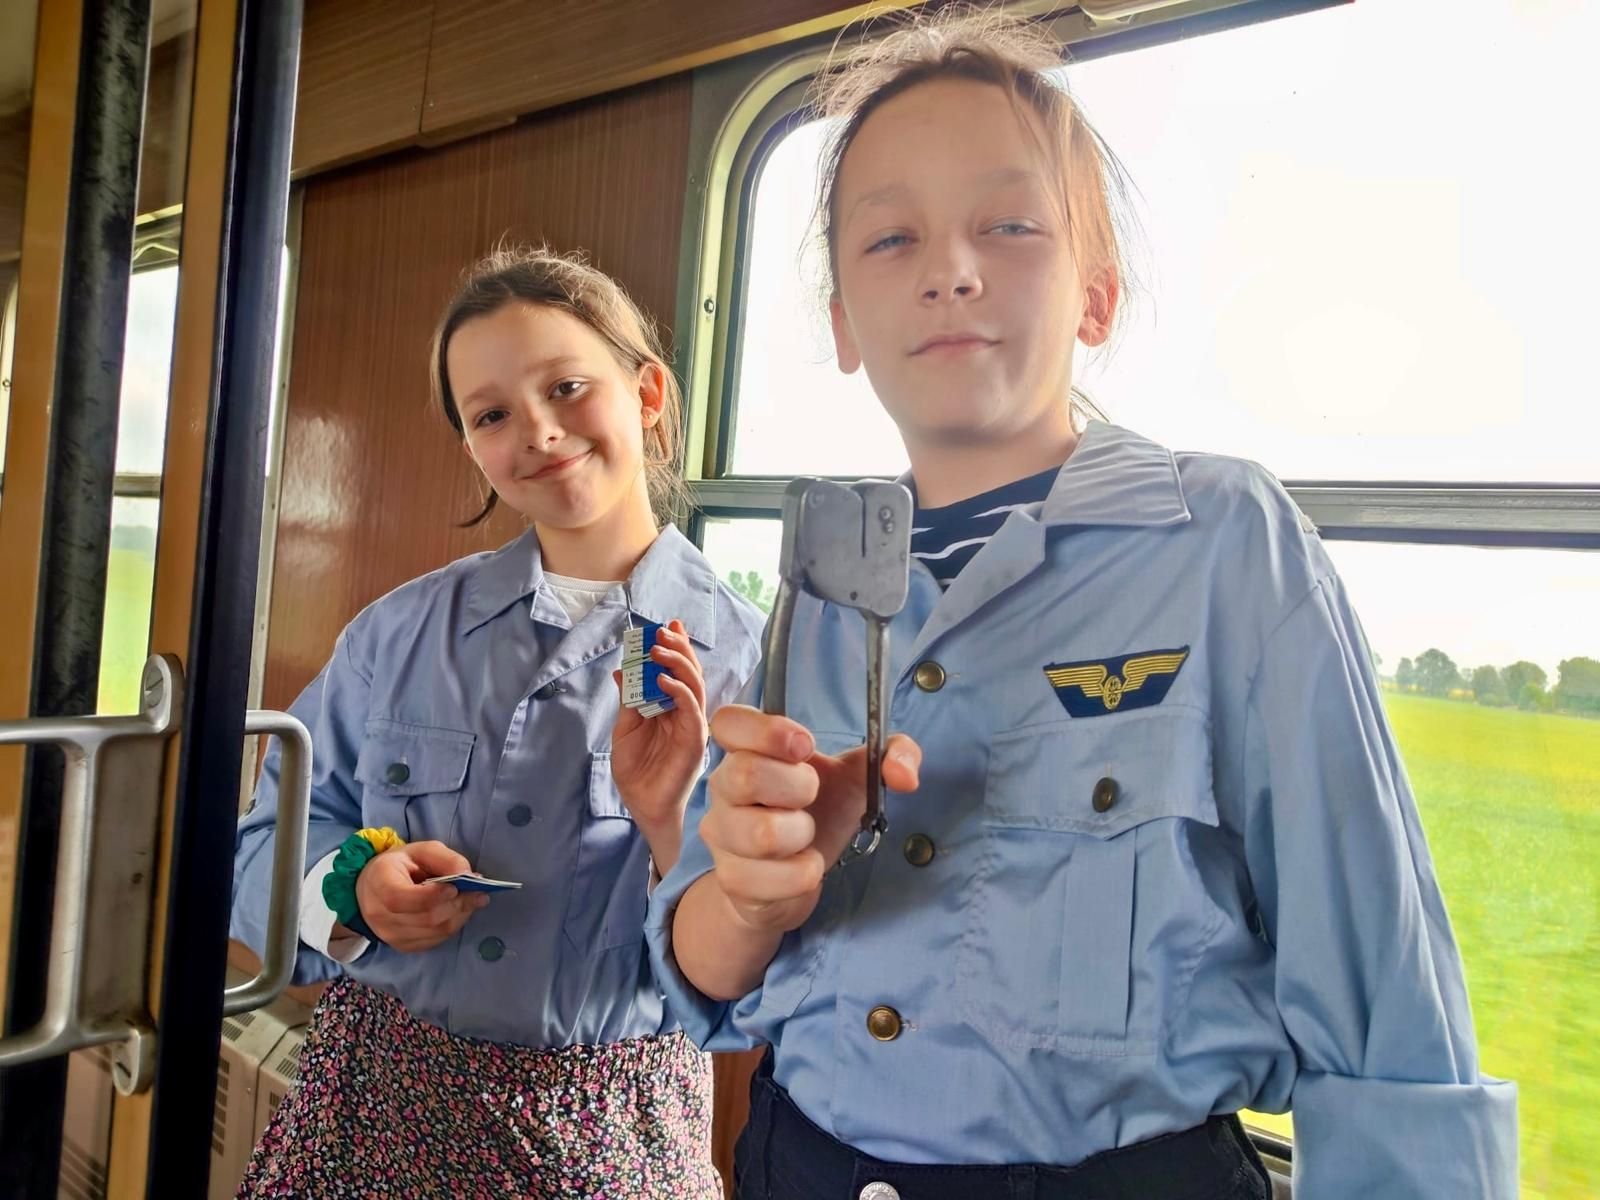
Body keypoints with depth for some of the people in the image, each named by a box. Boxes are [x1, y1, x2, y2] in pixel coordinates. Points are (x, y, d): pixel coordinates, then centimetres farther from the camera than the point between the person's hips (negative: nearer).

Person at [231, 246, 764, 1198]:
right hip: (379, 1102, 3)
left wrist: (670, 825, -25)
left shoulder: (744, 657, -10)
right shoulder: (403, 631, -1)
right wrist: (351, 890, -14)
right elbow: (271, 842, 5)